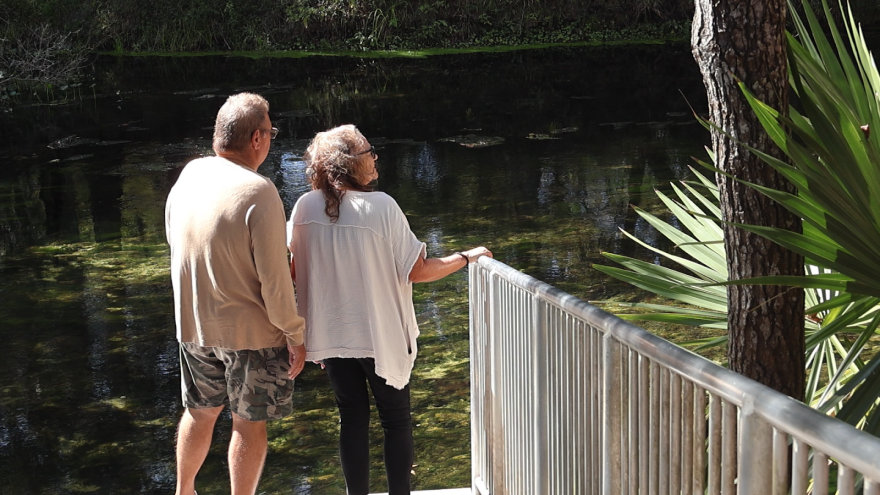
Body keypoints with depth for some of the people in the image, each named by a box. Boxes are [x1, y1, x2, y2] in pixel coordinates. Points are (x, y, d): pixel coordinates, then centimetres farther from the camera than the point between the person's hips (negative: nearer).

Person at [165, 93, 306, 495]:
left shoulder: (187, 177, -2)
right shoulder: (258, 192, -22)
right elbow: (274, 279, -19)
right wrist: (294, 335, -8)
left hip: (193, 326, 6)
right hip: (251, 331, -6)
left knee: (200, 413, 24)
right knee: (249, 425, 10)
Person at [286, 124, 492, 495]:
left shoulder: (305, 207, -7)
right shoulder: (381, 206, -18)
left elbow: (295, 270, 2)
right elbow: (417, 271, -15)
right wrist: (466, 258, -2)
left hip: (331, 336, 4)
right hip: (380, 336, -3)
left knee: (352, 420, 16)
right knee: (396, 421, 14)